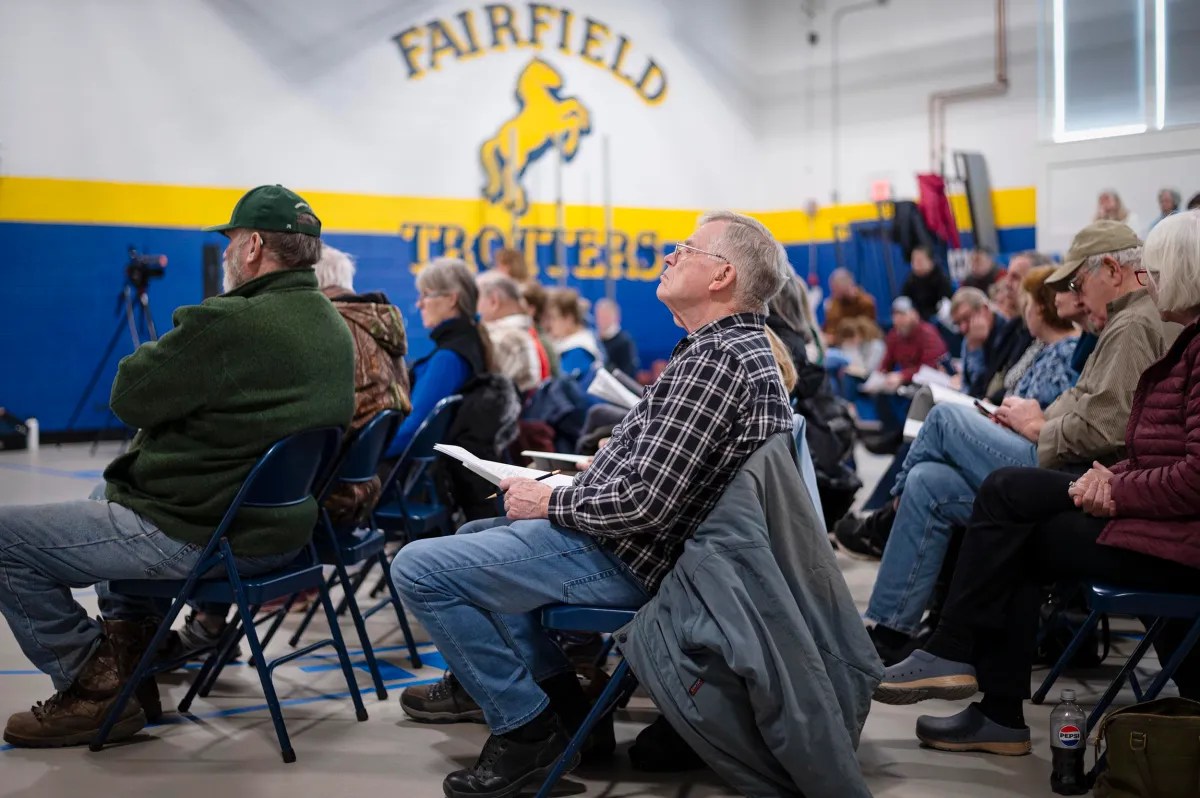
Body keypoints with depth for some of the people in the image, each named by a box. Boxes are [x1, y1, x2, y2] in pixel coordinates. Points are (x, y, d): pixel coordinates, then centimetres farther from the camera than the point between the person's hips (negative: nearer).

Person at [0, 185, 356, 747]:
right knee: (117, 500, 35)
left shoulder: (228, 323, -25)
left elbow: (129, 398, -13)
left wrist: (173, 346, 3)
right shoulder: (335, 328, 4)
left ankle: (93, 688, 9)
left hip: (199, 538, -10)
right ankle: (131, 666, 31)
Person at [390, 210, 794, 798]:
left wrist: (549, 503, -12)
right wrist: (560, 487, 8)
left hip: (624, 559, -11)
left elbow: (643, 501, -28)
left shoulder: (715, 360, -22)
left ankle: (528, 727, -5)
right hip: (622, 537, 11)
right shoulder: (736, 347, 12)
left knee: (419, 568, -15)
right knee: (479, 536, 30)